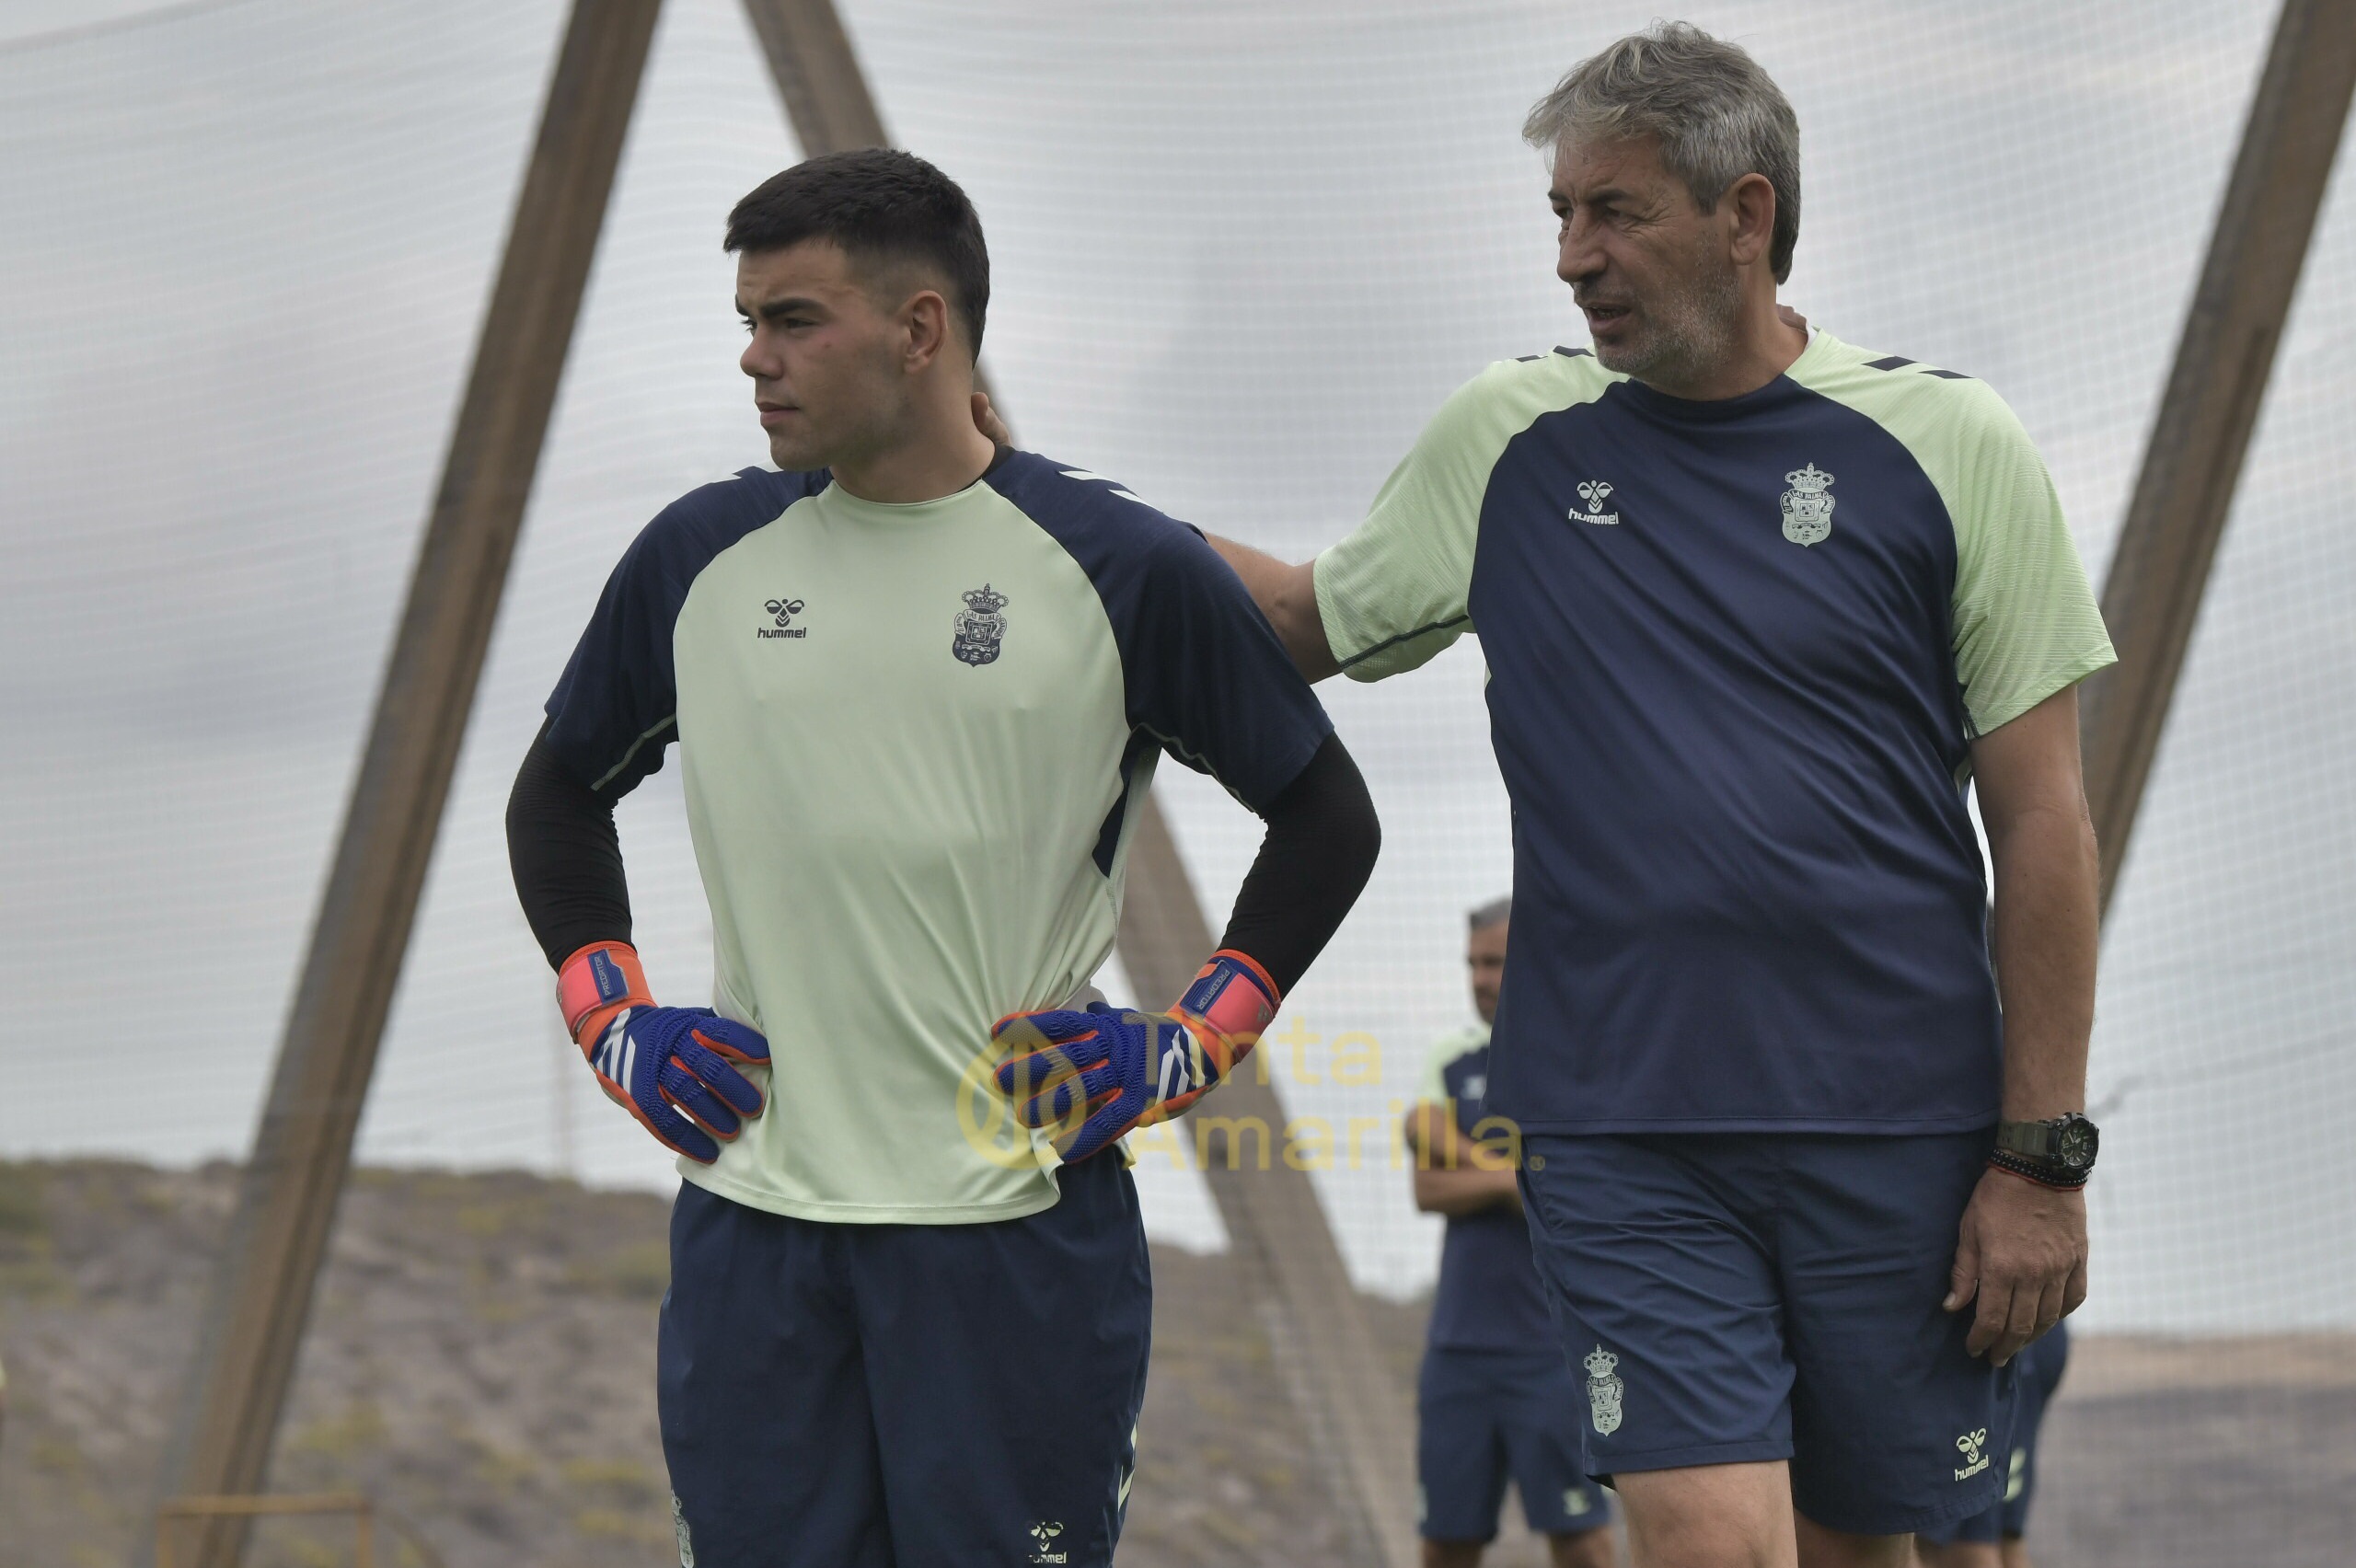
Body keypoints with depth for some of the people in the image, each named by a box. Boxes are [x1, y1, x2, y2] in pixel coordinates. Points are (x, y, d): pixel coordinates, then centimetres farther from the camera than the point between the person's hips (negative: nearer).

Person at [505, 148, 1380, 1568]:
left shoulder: (1122, 568, -2)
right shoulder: (702, 557, 7)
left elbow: (1326, 816, 9)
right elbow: (561, 794, 24)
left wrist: (1195, 1045, 1)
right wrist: (610, 1019, 11)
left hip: (1024, 1226, -3)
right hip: (750, 1217, 3)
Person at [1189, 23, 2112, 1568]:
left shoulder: (1946, 444, -1)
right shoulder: (1509, 443, 6)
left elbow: (2042, 820, 0)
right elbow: (1310, 618, 22)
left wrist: (2042, 1153, -4)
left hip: (1895, 1131, -1)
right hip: (1625, 1137, 1)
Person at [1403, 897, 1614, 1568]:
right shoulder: (1453, 1063, 12)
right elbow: (1429, 1190, 0)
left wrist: (1464, 1154, -9)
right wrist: (1511, 1178, -12)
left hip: (1554, 1343, -4)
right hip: (1461, 1333, 4)